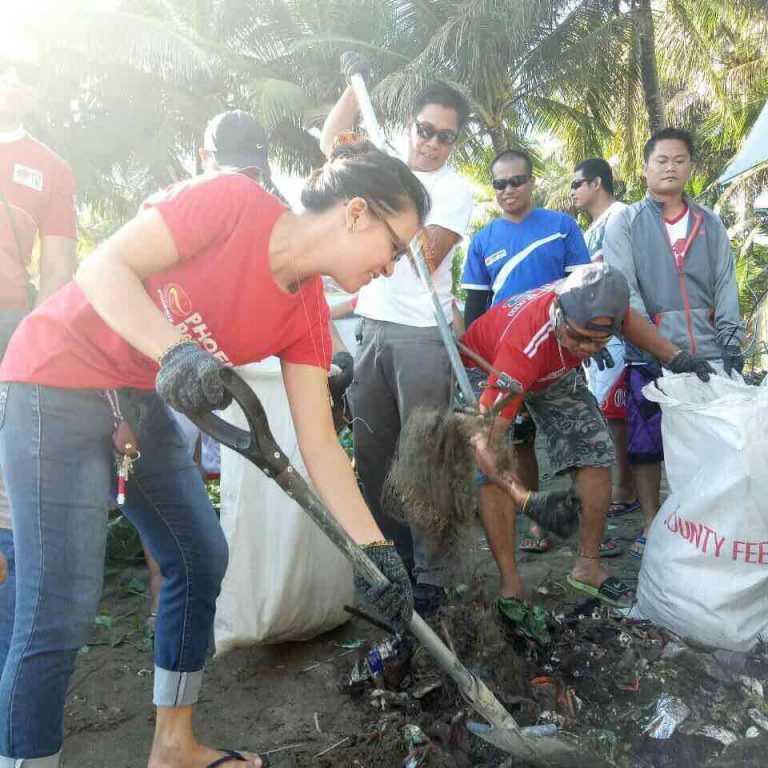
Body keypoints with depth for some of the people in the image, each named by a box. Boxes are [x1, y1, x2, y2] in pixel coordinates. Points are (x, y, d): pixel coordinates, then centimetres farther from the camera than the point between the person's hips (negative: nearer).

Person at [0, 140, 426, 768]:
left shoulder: (308, 316, -2)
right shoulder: (233, 200, -18)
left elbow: (320, 445, -5)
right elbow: (104, 268, -21)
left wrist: (377, 549, -10)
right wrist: (174, 351, -37)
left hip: (143, 403, 8)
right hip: (56, 385, -7)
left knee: (203, 560, 10)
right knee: (63, 609, -11)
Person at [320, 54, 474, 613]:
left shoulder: (456, 191, 1)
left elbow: (427, 257, -10)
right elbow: (331, 142, 18)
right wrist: (356, 83, 11)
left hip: (422, 334, -5)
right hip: (373, 326, 5)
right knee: (371, 450, 9)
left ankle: (431, 574, 4)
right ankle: (392, 554, 24)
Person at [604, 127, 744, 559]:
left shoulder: (710, 224, 14)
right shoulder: (625, 223, 4)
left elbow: (726, 286, 11)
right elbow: (621, 290, -6)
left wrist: (732, 348, 1)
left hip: (708, 356, 3)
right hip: (650, 358, -2)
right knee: (646, 444, 3)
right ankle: (652, 526, 18)